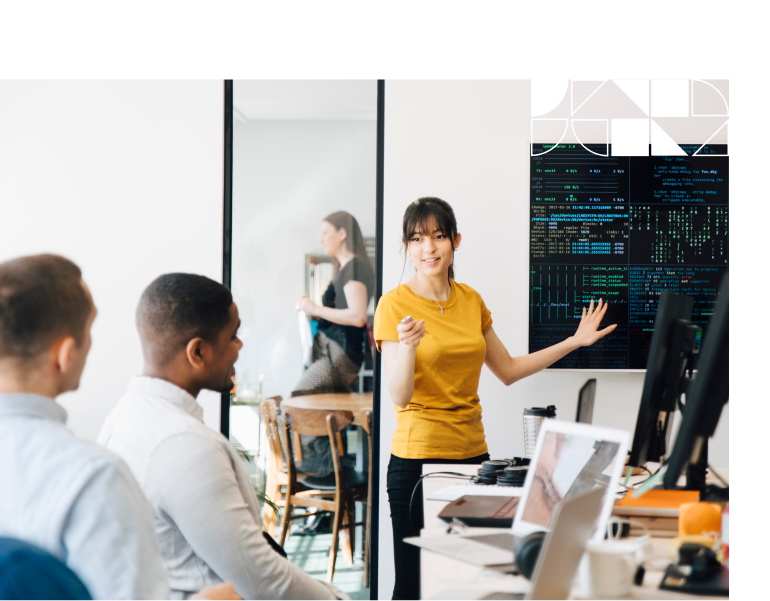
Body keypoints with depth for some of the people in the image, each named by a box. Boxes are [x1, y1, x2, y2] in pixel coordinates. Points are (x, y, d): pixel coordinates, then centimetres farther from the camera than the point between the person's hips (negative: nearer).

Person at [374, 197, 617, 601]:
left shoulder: (471, 300, 10)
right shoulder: (395, 305, -8)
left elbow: (508, 371, 21)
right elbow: (399, 396, -16)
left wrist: (574, 341, 18)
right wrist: (407, 346, -34)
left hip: (473, 451, 5)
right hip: (418, 458, -5)